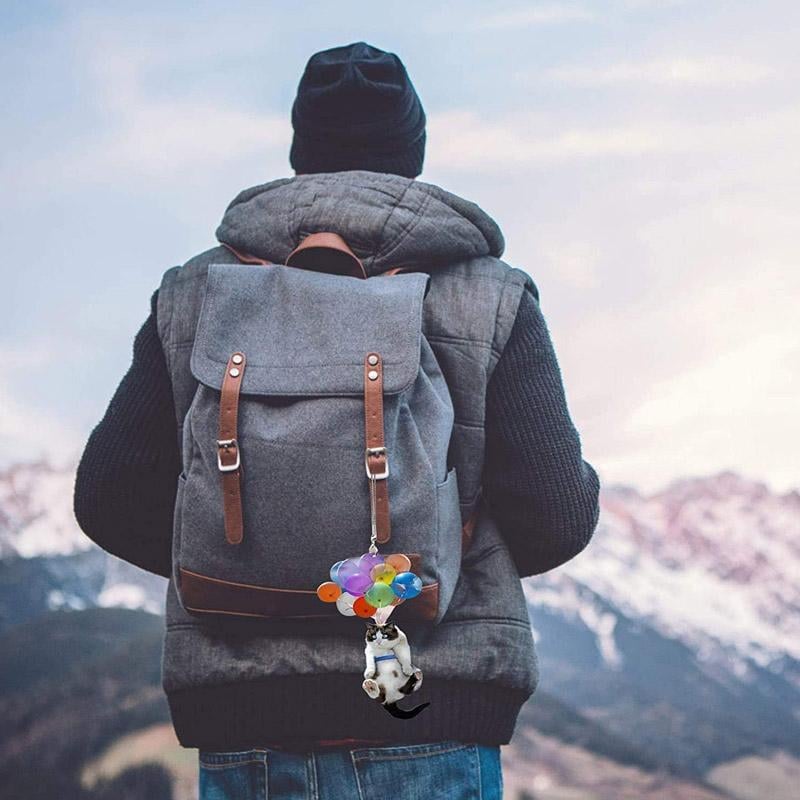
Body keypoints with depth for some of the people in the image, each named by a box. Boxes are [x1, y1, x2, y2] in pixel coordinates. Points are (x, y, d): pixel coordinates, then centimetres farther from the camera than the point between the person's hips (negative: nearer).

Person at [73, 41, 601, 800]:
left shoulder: (192, 296, 6)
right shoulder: (489, 300, 0)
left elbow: (112, 498, 5)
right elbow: (556, 515, -5)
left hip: (241, 727, 3)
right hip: (429, 712, -2)